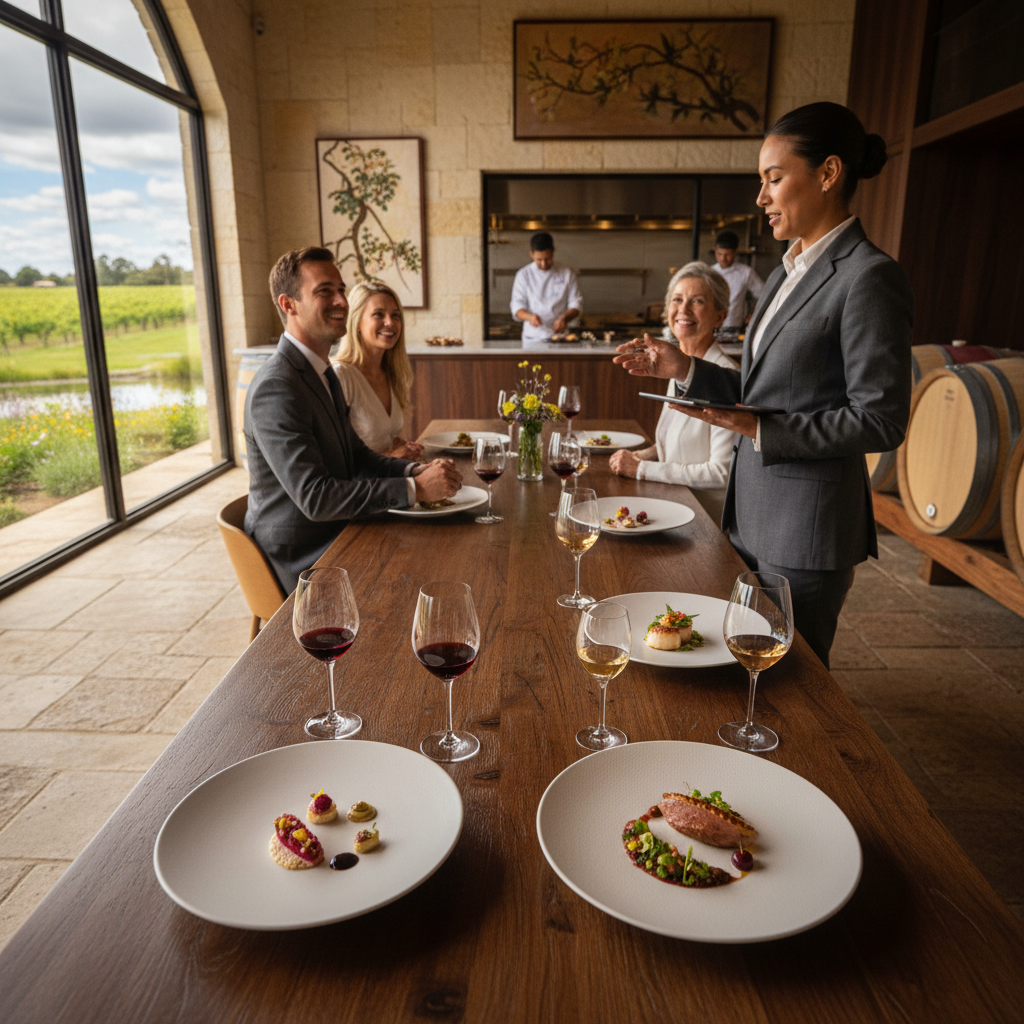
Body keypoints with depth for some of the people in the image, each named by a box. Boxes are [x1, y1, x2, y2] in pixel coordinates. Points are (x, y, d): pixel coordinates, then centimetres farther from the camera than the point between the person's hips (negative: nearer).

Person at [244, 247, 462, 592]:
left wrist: (416, 470, -5)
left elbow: (355, 456, 13)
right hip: (301, 564, -9)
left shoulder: (322, 372, 11)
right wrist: (415, 488, -27)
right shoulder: (275, 388, -22)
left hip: (333, 538, 9)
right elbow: (314, 497, -27)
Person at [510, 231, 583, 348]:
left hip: (558, 335, 0)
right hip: (533, 338, 0)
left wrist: (564, 317, -17)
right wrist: (529, 317, -22)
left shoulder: (567, 274, 5)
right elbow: (517, 308, 1)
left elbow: (576, 305, 5)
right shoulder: (523, 275, 4)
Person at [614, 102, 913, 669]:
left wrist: (761, 431, -22)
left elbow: (881, 421, -17)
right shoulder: (787, 272, 13)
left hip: (807, 520, -8)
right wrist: (684, 368, 6)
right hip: (751, 509, 8)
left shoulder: (871, 277, -14)